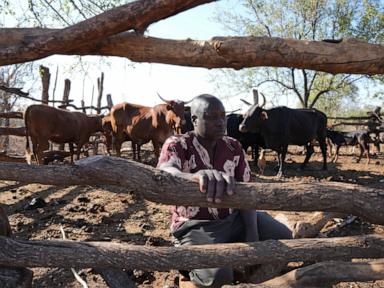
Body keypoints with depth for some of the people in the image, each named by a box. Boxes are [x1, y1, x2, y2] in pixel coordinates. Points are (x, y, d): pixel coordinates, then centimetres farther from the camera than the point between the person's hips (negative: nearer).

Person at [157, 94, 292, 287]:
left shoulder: (234, 148, 0)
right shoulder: (177, 145, -16)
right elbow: (164, 174, -39)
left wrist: (252, 233, -14)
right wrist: (196, 176, -63)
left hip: (233, 219, 5)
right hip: (195, 226, -5)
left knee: (283, 237, -6)